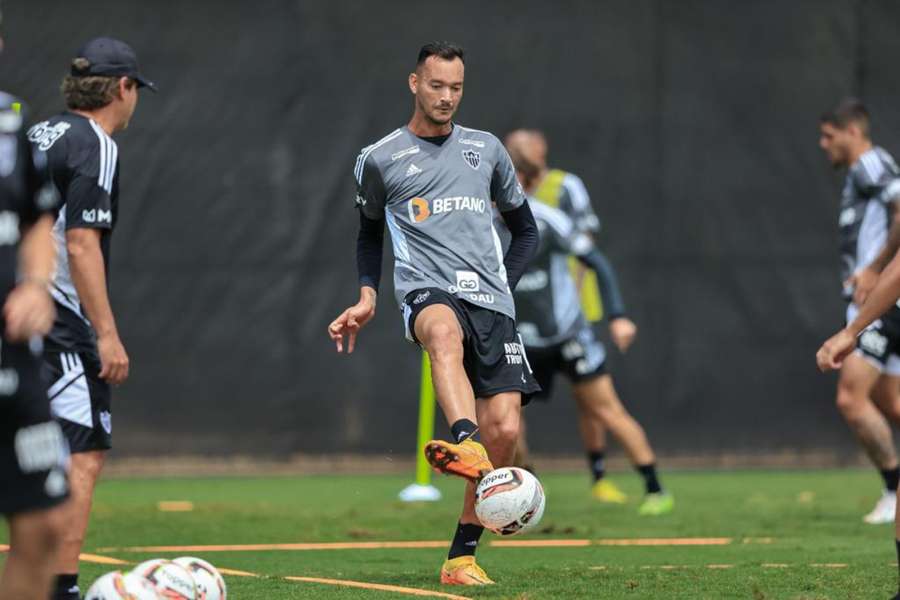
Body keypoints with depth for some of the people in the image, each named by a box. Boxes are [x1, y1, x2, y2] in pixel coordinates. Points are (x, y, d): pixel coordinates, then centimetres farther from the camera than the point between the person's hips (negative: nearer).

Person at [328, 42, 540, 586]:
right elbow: (370, 232, 25)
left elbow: (525, 228, 26)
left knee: (503, 430, -11)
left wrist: (504, 285, 12)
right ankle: (465, 444, -68)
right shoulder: (380, 159, 11)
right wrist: (368, 296, 12)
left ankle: (462, 556, 1)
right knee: (446, 331, -43)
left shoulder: (487, 150, 17)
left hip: (490, 299, 3)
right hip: (426, 292, -3)